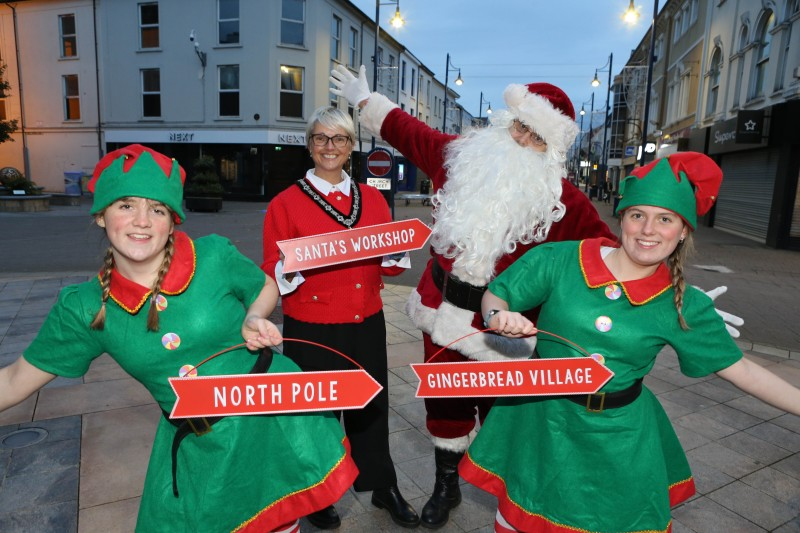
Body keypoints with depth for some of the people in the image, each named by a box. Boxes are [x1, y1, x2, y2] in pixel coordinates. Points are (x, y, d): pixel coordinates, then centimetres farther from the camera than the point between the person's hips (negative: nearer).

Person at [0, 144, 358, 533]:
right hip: (197, 448, 2)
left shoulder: (215, 256, -13)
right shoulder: (84, 308, -7)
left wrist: (253, 320, -13)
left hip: (275, 414, -1)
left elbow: (267, 287, 5)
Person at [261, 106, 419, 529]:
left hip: (367, 325, 3)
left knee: (371, 406, 14)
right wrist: (290, 268, -26)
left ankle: (384, 487, 37)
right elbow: (270, 275, -5)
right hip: (311, 331, -3)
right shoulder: (286, 203, -5)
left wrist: (395, 253, -12)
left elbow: (391, 264, 10)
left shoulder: (372, 198, 6)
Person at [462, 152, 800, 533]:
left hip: (620, 436, 1)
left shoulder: (684, 306, -8)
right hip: (544, 422, 0)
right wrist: (500, 316, -27)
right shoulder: (559, 260, -14)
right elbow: (495, 296, -6)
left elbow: (740, 369, 1)